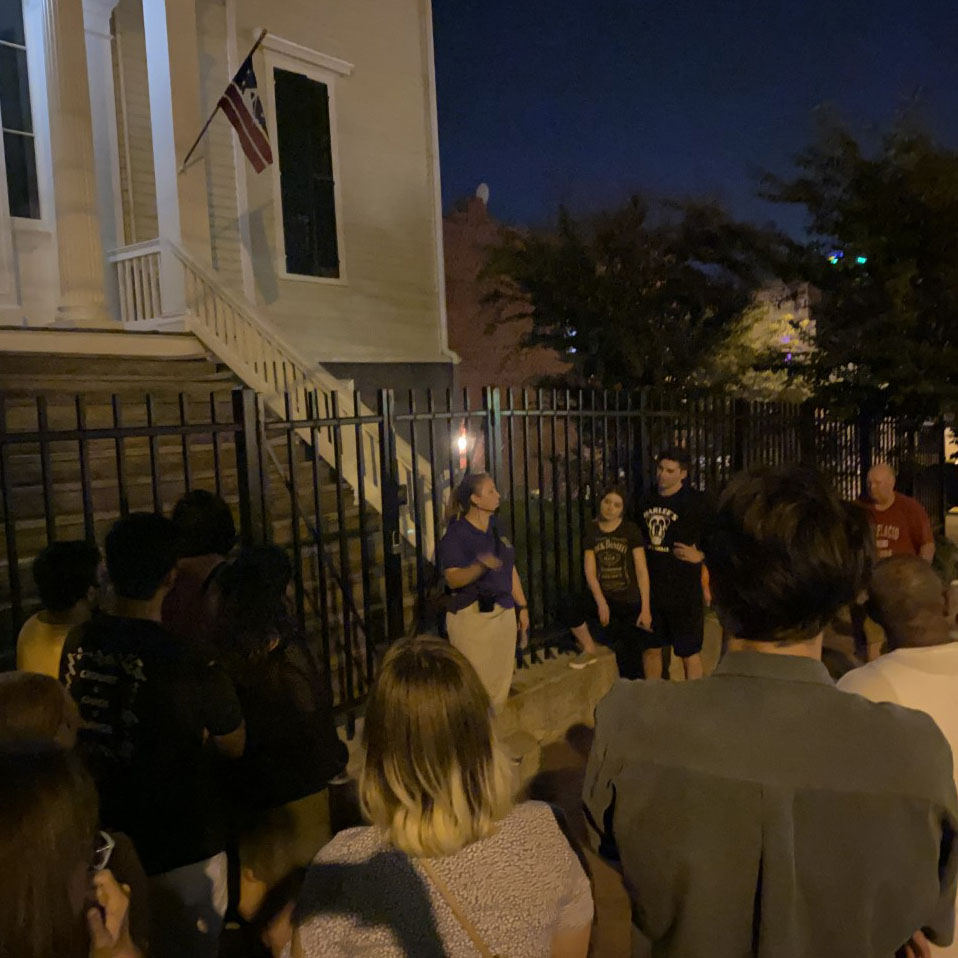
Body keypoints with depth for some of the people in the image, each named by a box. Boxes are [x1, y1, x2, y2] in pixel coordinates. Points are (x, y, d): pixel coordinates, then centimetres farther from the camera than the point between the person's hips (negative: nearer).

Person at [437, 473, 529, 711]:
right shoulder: (456, 534, -11)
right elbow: (453, 579, -21)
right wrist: (480, 566, -38)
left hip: (504, 613, 7)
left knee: (501, 684, 14)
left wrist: (522, 606, 14)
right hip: (472, 616, -7)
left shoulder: (497, 527, 10)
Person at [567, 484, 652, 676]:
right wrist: (601, 602, -16)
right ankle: (589, 651, 6)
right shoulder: (591, 532, 0)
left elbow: (642, 571, -9)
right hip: (604, 597, 2)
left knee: (630, 654, 0)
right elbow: (590, 571, -4)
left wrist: (645, 608, -12)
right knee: (573, 608, -21)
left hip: (630, 602, -2)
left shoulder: (631, 530, -8)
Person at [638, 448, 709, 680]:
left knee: (689, 654, 6)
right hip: (650, 590, 6)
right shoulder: (648, 501, 7)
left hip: (684, 592, -5)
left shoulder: (696, 502, -9)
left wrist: (700, 556, -21)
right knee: (650, 649, 17)